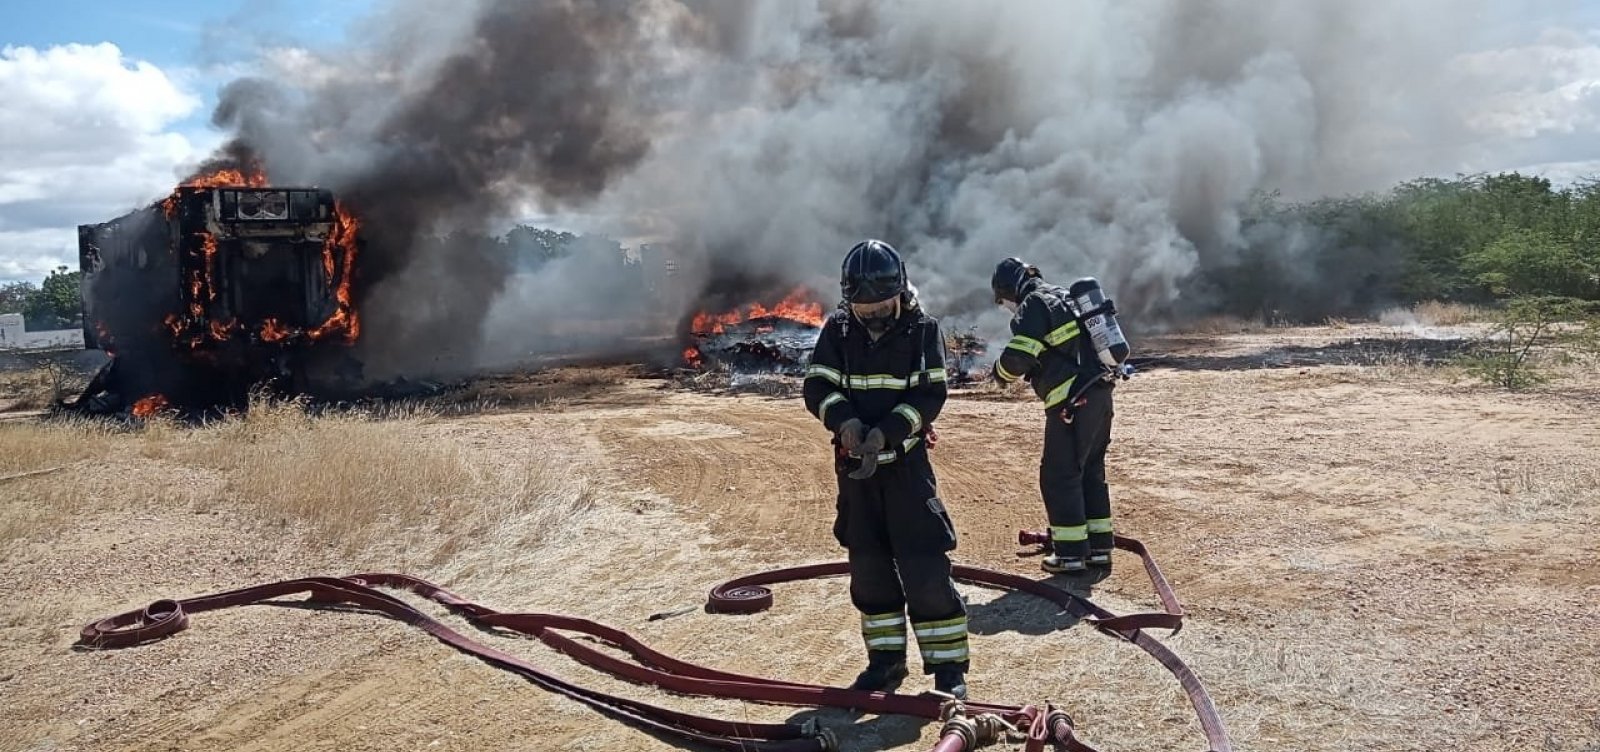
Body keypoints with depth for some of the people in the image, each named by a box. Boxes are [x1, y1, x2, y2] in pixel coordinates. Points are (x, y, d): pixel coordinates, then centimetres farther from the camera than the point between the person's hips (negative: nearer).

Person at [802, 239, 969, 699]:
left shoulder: (922, 329, -6)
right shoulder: (838, 330, 0)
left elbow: (930, 395, -12)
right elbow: (818, 386, -5)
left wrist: (886, 431, -25)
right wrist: (846, 420, -25)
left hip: (906, 463, -3)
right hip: (854, 465, 3)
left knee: (925, 566, -7)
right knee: (868, 567, 10)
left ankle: (948, 665, 4)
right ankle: (885, 660, 24)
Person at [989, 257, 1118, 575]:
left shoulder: (1034, 305, -9)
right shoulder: (1064, 297, 19)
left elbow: (1017, 358, -19)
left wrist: (1001, 372, 2)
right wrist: (1031, 370, 20)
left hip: (1073, 402, -9)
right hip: (1100, 394, 9)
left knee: (1059, 476, 0)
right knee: (1091, 472, 16)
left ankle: (1071, 553, 4)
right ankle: (1100, 547, 21)